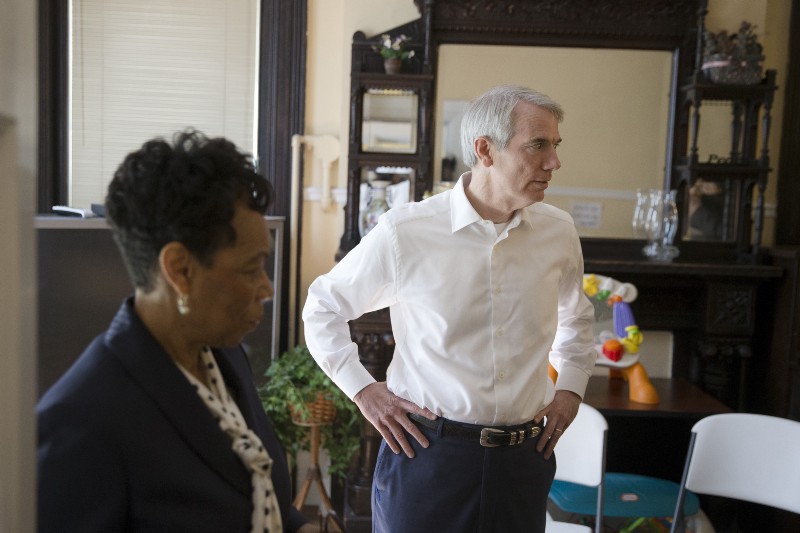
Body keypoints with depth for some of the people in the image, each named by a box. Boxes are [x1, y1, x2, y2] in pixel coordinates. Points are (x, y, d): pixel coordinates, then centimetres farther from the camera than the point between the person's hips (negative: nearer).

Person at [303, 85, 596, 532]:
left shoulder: (559, 232, 0)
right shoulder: (405, 232, -12)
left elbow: (577, 315, 21)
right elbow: (323, 307, 1)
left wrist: (572, 386, 10)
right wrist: (363, 389, -5)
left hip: (523, 457, 4)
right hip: (426, 449, -3)